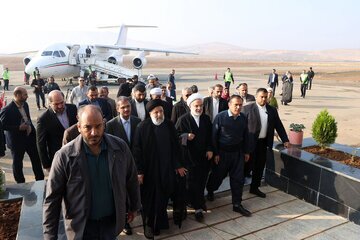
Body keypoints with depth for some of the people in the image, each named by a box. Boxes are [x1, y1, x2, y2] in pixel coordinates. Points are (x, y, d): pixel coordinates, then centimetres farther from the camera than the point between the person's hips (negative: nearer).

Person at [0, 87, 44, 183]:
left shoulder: (25, 104, 1)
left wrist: (30, 126, -1)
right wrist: (18, 127, -22)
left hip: (30, 137, 6)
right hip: (17, 140, -6)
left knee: (36, 159, 14)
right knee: (17, 163, 12)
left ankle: (40, 180, 31)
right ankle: (21, 184, 30)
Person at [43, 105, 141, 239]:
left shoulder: (120, 147, -12)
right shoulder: (64, 156, -18)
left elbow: (131, 179, 2)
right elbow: (51, 200, -12)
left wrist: (134, 206, 12)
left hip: (112, 221, 2)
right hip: (81, 227, -1)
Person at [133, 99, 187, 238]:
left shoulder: (169, 125, -1)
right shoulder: (143, 127, -13)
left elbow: (175, 146, 6)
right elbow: (137, 150, -11)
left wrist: (178, 165, 8)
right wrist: (139, 171, -12)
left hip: (166, 169, 4)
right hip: (149, 170, -3)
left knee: (163, 197, 15)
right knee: (149, 199, 13)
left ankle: (159, 223, 37)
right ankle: (148, 225, 32)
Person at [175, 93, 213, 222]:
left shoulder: (206, 119, 6)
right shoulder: (183, 119, -9)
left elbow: (210, 136, 9)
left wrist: (210, 149, 1)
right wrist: (186, 136, -24)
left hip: (204, 155, 4)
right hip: (190, 156, -4)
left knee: (202, 180, 12)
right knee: (192, 182, 3)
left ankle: (200, 200, 37)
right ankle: (198, 207, 14)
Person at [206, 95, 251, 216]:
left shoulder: (243, 118, -1)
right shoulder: (220, 117, -14)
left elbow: (246, 136, 10)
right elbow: (214, 136, -11)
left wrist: (246, 152, 11)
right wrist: (215, 153, -11)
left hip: (238, 152, 4)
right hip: (222, 152, -3)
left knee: (238, 179, 6)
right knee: (218, 175, 14)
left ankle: (237, 204, 20)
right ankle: (210, 191, 45)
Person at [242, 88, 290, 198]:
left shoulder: (272, 110, 7)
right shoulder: (248, 108, -7)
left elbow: (279, 126, 10)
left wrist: (285, 140, 5)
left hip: (264, 143, 5)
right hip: (250, 142, -4)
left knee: (260, 166, 13)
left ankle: (254, 187, 29)